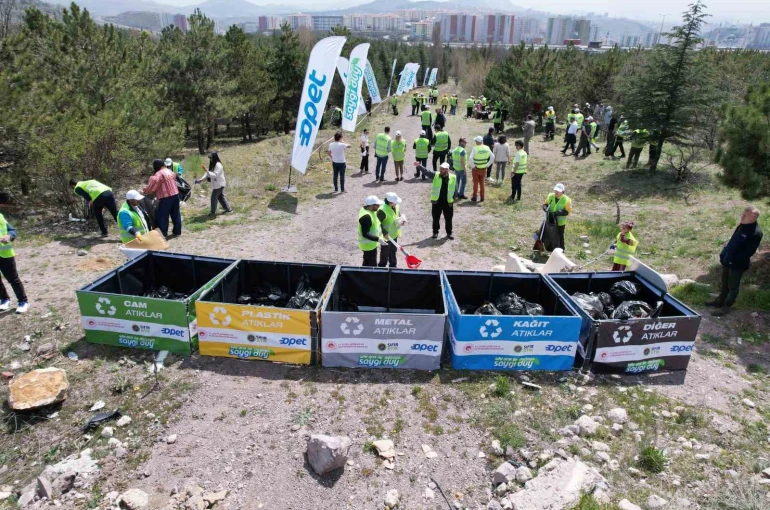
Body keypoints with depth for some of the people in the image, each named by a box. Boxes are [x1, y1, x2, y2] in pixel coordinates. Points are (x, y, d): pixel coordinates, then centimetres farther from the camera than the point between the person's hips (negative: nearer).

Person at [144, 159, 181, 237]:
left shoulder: (158, 174, -12)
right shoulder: (170, 171, 13)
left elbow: (152, 186, -12)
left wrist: (144, 192, 3)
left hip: (166, 197, -8)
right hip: (175, 194, 8)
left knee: (162, 215, 0)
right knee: (176, 214, 15)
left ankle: (163, 233, 2)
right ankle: (177, 231, 23)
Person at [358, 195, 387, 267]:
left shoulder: (367, 209, -1)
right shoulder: (366, 216, -32)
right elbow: (365, 234, -32)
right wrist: (378, 239, -35)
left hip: (370, 243, 10)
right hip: (368, 245, -10)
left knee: (367, 263, 25)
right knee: (372, 266, 2)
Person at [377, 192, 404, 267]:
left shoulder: (396, 205, -7)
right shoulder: (382, 210, -31)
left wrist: (401, 219, -7)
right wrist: (384, 233, -30)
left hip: (394, 234, 8)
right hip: (386, 235, -8)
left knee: (393, 250, 24)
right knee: (385, 253, 7)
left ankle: (393, 266, 43)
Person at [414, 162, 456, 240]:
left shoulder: (453, 178, -5)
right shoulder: (436, 175, -5)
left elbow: (455, 189, 2)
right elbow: (426, 171, -14)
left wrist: (453, 199, 0)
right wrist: (419, 166, -28)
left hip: (448, 202, 0)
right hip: (437, 201, 0)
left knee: (448, 219, 11)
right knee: (436, 218, 11)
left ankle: (449, 233, 26)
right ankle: (435, 232, 27)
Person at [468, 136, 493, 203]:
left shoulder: (475, 148, -18)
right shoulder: (486, 148, -3)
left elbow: (470, 158, -27)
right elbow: (492, 157, 0)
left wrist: (473, 166, -14)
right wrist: (487, 165, 3)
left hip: (476, 169, -4)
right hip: (484, 169, 4)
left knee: (476, 183, 9)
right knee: (482, 183, 17)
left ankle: (474, 197, 16)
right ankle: (482, 197, 22)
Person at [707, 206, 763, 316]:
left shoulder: (756, 233, -25)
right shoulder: (743, 225, 1)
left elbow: (748, 252, -23)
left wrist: (733, 260, -21)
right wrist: (725, 253, 8)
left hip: (737, 264, -8)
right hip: (727, 260, 8)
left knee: (733, 287, 9)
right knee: (724, 283, 22)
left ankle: (726, 307, 21)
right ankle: (720, 301, 37)